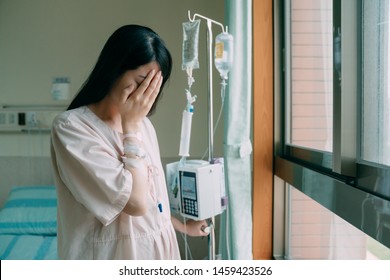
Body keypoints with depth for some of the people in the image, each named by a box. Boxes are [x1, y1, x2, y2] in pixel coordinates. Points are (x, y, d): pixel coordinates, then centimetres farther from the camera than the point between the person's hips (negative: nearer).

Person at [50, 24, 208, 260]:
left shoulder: (142, 124, 4)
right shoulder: (71, 127, -17)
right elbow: (135, 202, -23)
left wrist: (183, 226, 26)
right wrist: (130, 125, -17)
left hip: (157, 248, 7)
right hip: (113, 254, -7)